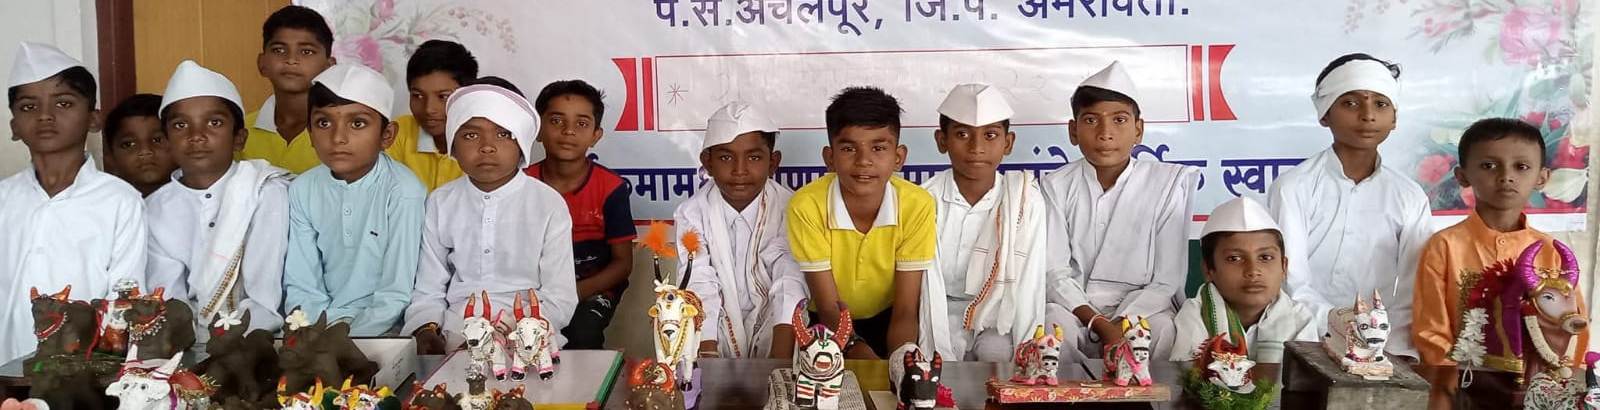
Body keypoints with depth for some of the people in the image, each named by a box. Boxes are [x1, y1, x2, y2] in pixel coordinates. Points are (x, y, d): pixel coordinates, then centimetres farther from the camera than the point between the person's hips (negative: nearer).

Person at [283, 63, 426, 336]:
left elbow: (397, 293, -12)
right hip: (318, 329, 4)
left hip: (381, 330, -3)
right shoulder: (302, 190, 3)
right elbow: (300, 285, 2)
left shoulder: (404, 192, -11)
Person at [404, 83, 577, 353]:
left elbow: (559, 299, -3)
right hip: (455, 335, 3)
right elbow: (428, 289, 12)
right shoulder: (441, 203, 9)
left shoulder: (548, 204, -1)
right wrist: (426, 330, -9)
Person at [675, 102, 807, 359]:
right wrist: (707, 358, -28)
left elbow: (789, 287, -18)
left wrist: (779, 365, -30)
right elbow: (699, 291, -15)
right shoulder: (691, 214, -7)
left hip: (769, 326, -1)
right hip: (719, 326, 1)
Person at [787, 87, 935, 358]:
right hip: (830, 324, -1)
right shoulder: (807, 206, -21)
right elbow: (828, 307, -17)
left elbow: (905, 311, -16)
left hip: (887, 318, 1)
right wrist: (858, 351, -36)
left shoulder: (918, 205, -19)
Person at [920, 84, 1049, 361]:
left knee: (998, 352, -29)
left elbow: (1028, 286, -9)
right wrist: (936, 356, -19)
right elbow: (916, 282, -10)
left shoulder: (1025, 201, -10)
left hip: (997, 315, 0)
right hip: (940, 313, 0)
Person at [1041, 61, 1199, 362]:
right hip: (1074, 308, 0)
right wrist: (1098, 324, -19)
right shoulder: (1057, 186, 4)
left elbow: (1168, 280, -3)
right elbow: (1055, 272, -4)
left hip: (1141, 309, 0)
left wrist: (1121, 325, -18)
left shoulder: (1168, 183, 0)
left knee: (1164, 330, -32)